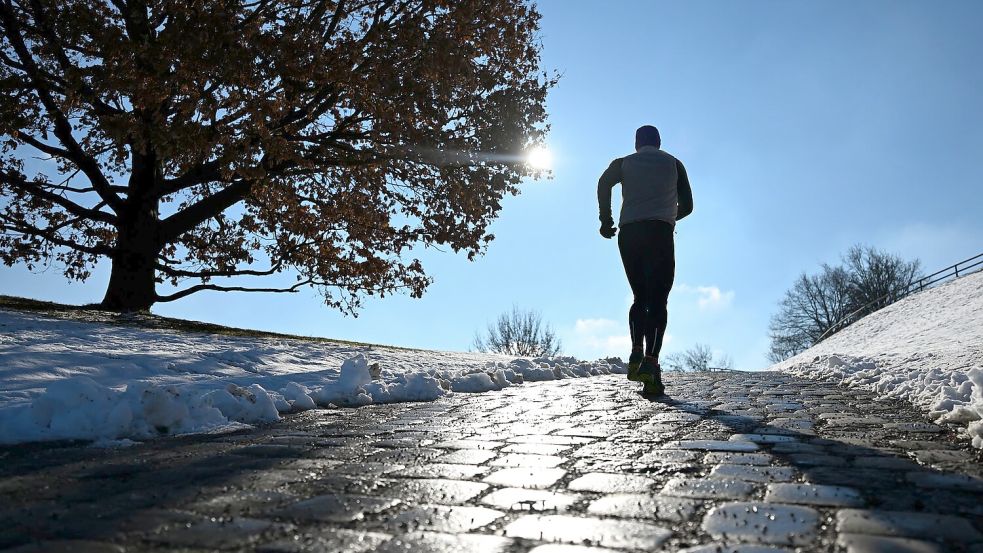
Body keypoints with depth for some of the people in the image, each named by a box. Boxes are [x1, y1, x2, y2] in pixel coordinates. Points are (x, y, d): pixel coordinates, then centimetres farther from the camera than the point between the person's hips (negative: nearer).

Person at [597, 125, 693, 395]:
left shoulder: (624, 163, 19)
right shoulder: (673, 163, 20)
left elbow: (604, 183, -3)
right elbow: (687, 206, 17)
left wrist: (605, 218, 2)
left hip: (628, 234, 2)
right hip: (660, 234, -1)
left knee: (640, 298, 13)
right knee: (658, 301, -6)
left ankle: (636, 353, -8)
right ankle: (651, 361, -23)